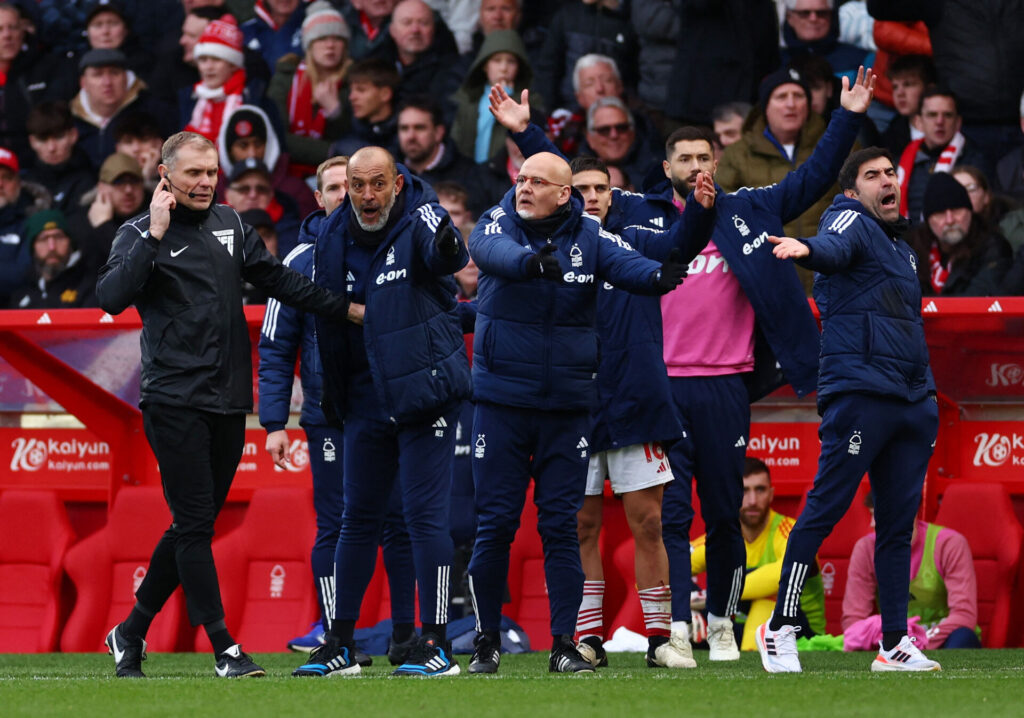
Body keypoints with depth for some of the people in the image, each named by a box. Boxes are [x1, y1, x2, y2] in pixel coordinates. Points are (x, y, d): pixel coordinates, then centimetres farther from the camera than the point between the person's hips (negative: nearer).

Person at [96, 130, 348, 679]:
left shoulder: (228, 225, 12)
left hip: (227, 402, 6)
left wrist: (346, 308, 17)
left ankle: (131, 633, 21)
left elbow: (279, 280, 20)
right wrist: (155, 237, -22)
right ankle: (223, 647, -5)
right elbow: (111, 298, -19)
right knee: (195, 523, -8)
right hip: (174, 401, -6)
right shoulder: (140, 234, -4)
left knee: (194, 526, 9)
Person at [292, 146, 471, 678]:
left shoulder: (419, 217, -12)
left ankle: (437, 644, -5)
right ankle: (340, 645, 18)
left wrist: (447, 250, -60)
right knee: (358, 519, 11)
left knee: (424, 515, -8)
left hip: (424, 390, -6)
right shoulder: (333, 239, 3)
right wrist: (331, 390, 20)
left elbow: (442, 255, -36)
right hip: (366, 399, 6)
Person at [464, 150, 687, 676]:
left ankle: (564, 645, 6)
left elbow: (626, 263, -18)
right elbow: (492, 250, -26)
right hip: (500, 401, -1)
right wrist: (531, 261, -49)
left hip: (567, 405, 1)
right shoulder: (499, 222, -3)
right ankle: (487, 642, 13)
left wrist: (658, 276, -42)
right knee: (494, 524, 2)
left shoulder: (589, 237, 0)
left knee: (562, 527, 1)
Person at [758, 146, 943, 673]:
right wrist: (808, 249, -48)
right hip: (858, 392, -8)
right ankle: (780, 629, -5)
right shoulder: (852, 220, 0)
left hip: (912, 401, 8)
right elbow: (834, 248, -24)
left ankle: (894, 644, 11)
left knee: (899, 521, 8)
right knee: (824, 510, -9)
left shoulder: (902, 248, 25)